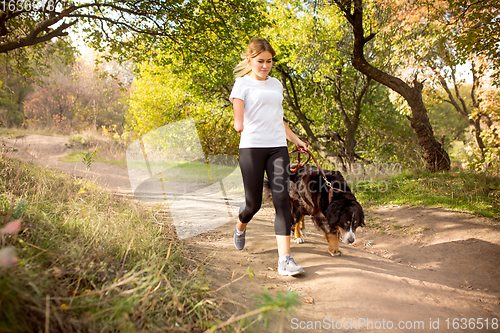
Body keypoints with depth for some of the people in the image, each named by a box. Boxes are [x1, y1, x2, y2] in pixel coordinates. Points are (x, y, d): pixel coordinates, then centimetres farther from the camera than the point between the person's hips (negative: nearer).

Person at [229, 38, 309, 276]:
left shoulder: (276, 85, 19)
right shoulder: (243, 83, 4)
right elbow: (238, 123, 1)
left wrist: (295, 139, 25)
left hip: (278, 147, 4)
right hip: (251, 147, -4)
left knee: (281, 199, -8)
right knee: (253, 202, 2)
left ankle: (284, 259, -7)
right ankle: (240, 228, 39)